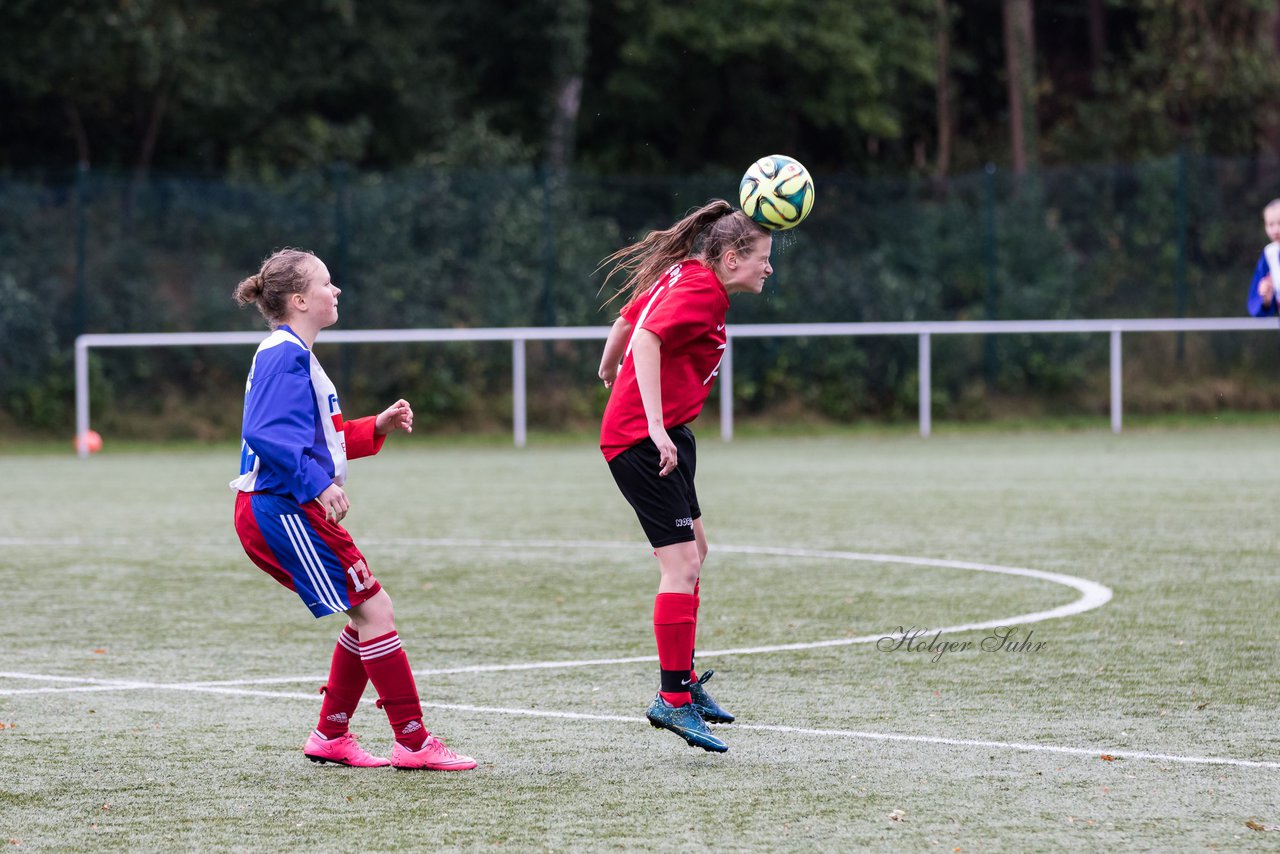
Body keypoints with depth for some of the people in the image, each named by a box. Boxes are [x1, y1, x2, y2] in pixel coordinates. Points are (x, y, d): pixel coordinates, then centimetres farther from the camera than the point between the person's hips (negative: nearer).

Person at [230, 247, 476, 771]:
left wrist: (376, 428, 15)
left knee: (368, 614, 13)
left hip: (278, 511, 11)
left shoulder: (291, 354, 21)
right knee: (374, 610, -9)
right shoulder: (285, 354, -12)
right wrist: (317, 484, -29)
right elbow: (268, 435, -24)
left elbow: (323, 438, 26)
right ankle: (413, 742, -7)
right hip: (283, 510, -11)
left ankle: (330, 736, 17)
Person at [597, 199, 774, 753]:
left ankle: (682, 680, 31)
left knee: (692, 550, 20)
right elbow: (646, 339, -29)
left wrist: (610, 369, 44)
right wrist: (656, 427, -33)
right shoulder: (702, 292, -17)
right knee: (681, 566, -12)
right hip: (645, 439, -11)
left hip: (663, 433, 11)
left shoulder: (684, 278, 12)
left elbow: (627, 319, 25)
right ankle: (673, 700, -10)